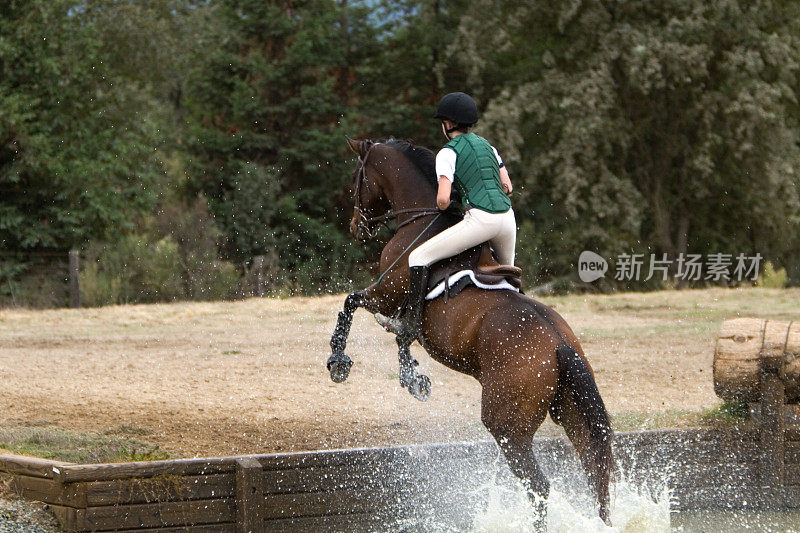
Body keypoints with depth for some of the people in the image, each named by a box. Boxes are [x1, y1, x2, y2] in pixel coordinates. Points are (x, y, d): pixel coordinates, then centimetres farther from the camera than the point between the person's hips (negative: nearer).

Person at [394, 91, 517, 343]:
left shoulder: (448, 153, 0)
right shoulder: (487, 145, 21)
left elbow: (443, 199, -10)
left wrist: (442, 207, 12)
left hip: (480, 219, -7)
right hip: (508, 217, 7)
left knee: (419, 257, -3)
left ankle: (412, 321, -12)